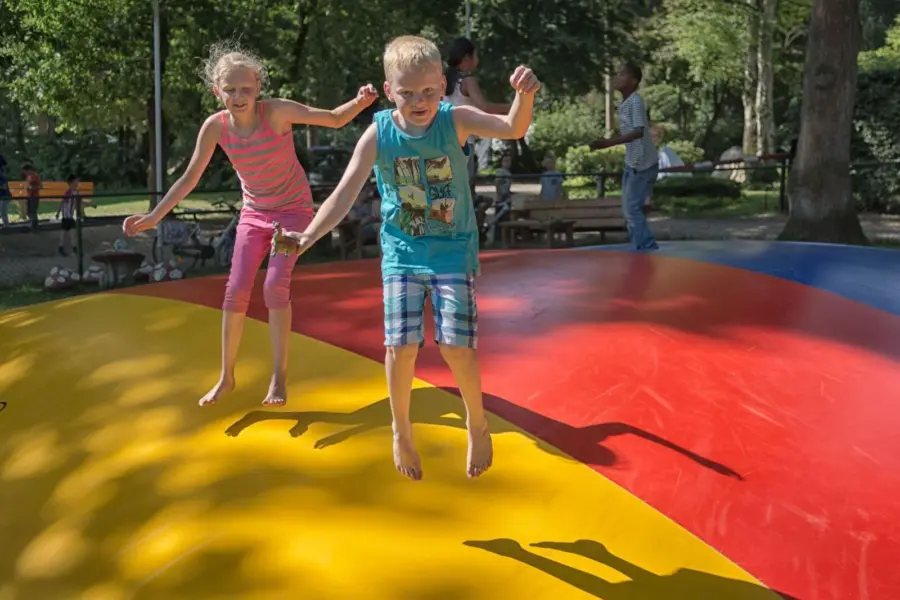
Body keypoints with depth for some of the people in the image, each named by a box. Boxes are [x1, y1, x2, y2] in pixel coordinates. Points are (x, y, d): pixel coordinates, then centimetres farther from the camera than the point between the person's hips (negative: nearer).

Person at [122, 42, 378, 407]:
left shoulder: (277, 111, -22)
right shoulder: (215, 126, -14)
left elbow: (335, 119, -20)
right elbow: (190, 177, -7)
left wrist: (361, 102, -41)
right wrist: (154, 217, -10)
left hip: (294, 209, -3)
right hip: (254, 212, 4)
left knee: (276, 285, -17)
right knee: (236, 290, 1)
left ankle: (279, 376, -3)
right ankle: (227, 377, 16)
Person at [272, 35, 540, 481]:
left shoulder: (455, 121, -13)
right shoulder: (379, 134, -11)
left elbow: (512, 129, -26)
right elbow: (345, 193, -15)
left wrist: (525, 96, -48)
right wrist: (308, 236, -28)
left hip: (454, 250, -1)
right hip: (402, 252, 1)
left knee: (456, 345, -8)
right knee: (400, 345, -4)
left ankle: (477, 423, 20)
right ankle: (401, 431, 21)